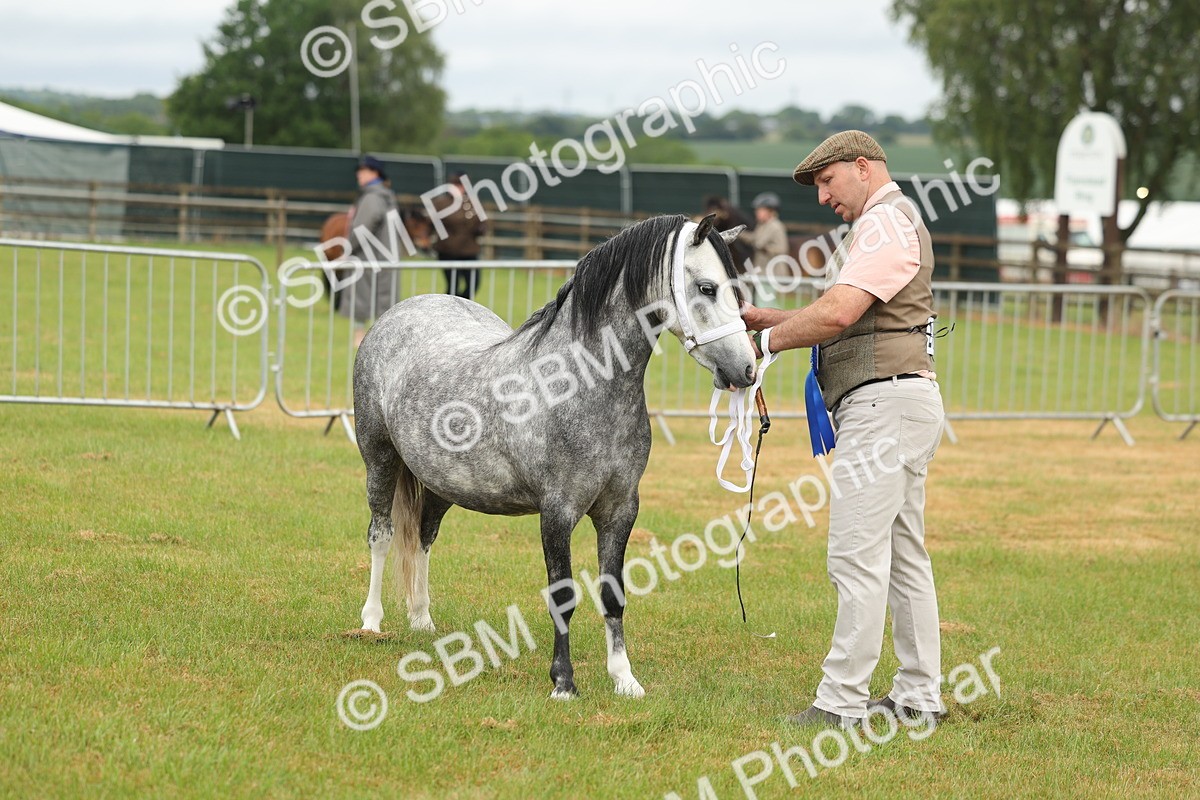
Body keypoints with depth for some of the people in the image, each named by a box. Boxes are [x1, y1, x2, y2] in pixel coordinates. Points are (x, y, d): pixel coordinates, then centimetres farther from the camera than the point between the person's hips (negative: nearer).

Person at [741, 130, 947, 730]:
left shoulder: (885, 223, -12)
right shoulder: (890, 223, 23)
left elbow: (837, 313, -23)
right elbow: (848, 321, 22)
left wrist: (762, 345, -13)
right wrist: (768, 318, 12)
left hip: (885, 404, -11)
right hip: (896, 405, 11)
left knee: (858, 557, -11)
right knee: (904, 556, 12)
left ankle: (841, 702, -12)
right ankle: (918, 696, 16)